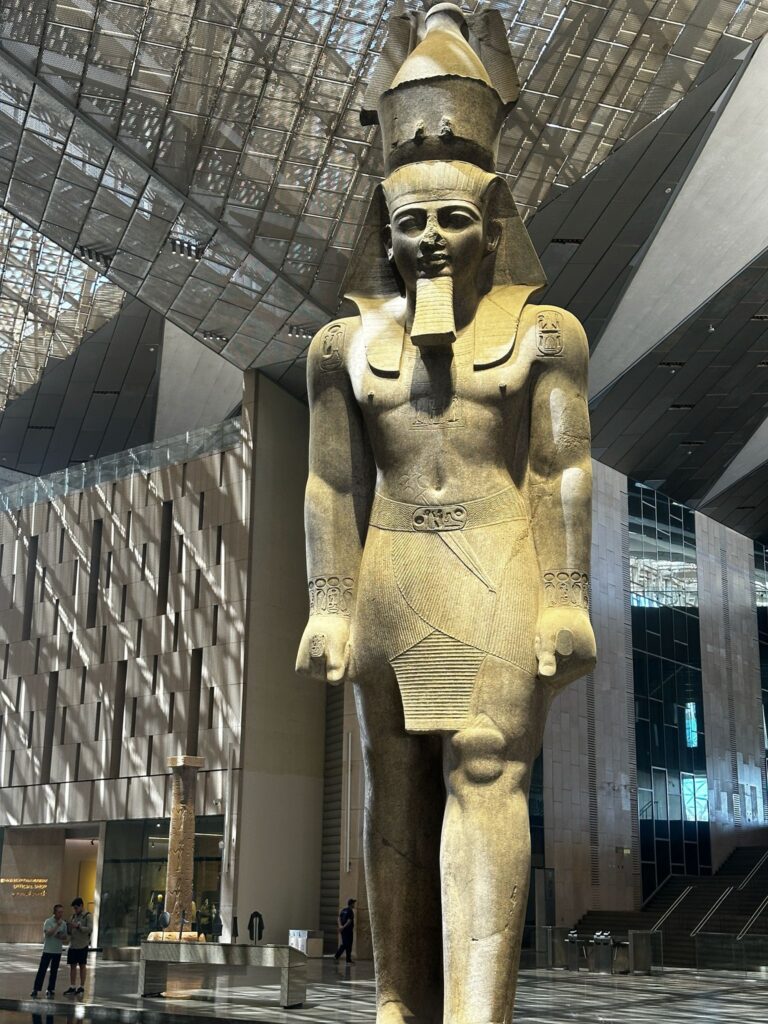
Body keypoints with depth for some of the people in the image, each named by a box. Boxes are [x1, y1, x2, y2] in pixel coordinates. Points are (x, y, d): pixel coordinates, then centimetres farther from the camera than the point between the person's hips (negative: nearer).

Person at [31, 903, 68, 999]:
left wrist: (61, 937, -10)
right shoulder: (48, 921, -8)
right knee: (42, 970, -5)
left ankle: (50, 990, 14)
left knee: (54, 971, 7)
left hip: (58, 951, 4)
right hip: (48, 950, -4)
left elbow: (65, 937, 12)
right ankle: (36, 990, 1)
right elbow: (48, 933, -22)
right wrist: (58, 925, -26)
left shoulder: (63, 923, 6)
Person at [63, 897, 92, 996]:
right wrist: (68, 928, -7)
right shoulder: (73, 916, 12)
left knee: (82, 966, 2)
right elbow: (69, 930, 16)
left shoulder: (88, 916, -6)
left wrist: (78, 926, -24)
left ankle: (82, 987, 9)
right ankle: (72, 987, 11)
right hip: (73, 945, 6)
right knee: (73, 965, 6)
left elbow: (90, 929, -16)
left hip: (82, 945, -6)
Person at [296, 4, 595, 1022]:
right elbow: (332, 485, 6)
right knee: (399, 788, 3)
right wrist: (330, 607, 1)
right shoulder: (347, 342, 10)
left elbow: (566, 471, -1)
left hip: (500, 573, -3)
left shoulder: (542, 329, 4)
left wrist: (567, 599, -8)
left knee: (484, 774, -13)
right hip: (391, 578, 3)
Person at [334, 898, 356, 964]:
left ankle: (336, 955, 5)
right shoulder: (350, 911, -12)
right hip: (348, 930, -7)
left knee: (344, 944, 13)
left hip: (343, 930, 7)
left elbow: (339, 918, 7)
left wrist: (340, 926, -5)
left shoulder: (343, 910, 12)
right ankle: (348, 959, 4)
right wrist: (343, 927, -16)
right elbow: (349, 921, -20)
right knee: (348, 945, 0)